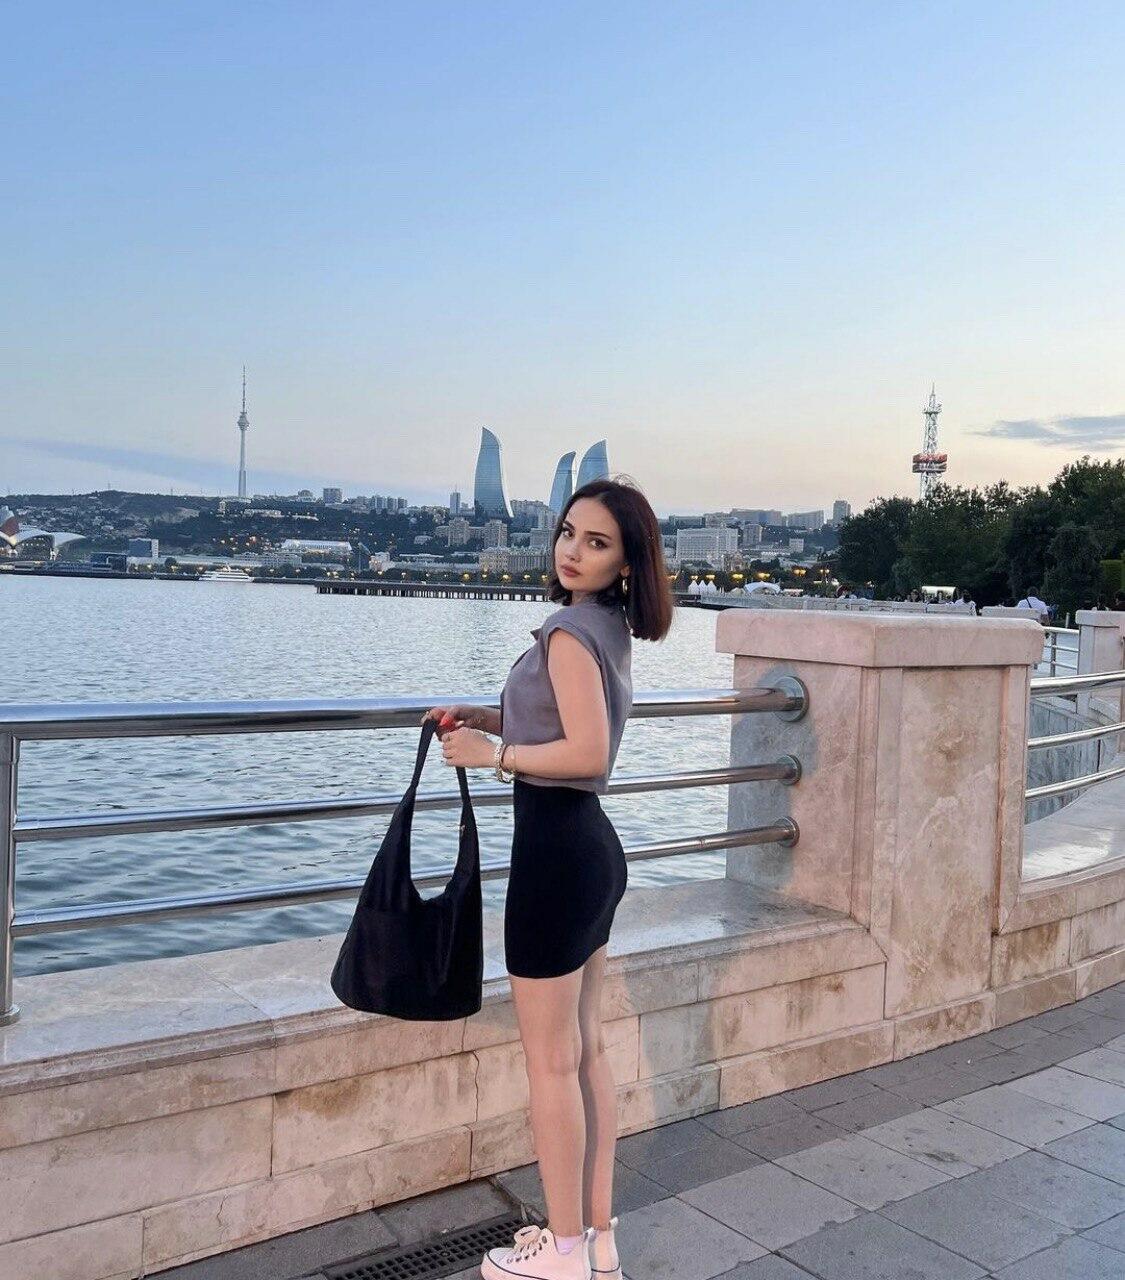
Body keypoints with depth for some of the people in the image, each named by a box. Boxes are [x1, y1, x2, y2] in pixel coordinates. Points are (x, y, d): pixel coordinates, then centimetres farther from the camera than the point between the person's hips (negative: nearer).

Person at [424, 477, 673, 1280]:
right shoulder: (611, 627, 12)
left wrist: (492, 753, -14)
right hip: (596, 846, 10)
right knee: (588, 1050, 17)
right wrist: (487, 717, 15)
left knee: (550, 1063, 4)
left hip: (556, 851, -10)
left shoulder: (569, 630, -17)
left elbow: (585, 752, -25)